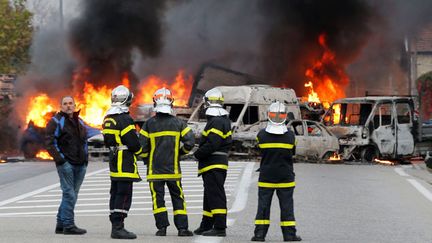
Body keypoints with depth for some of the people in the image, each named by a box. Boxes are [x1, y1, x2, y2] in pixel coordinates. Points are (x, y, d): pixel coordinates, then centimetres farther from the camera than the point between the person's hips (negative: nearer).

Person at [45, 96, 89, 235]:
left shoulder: (79, 122, 18)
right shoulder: (56, 121, -4)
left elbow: (84, 141, 27)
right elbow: (49, 142, -9)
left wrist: (85, 159, 15)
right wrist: (60, 159, -16)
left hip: (80, 165, 7)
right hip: (66, 164, -7)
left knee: (70, 195, 10)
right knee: (69, 194, -10)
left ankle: (61, 224, 17)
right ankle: (68, 225, -7)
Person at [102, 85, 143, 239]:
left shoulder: (108, 118, 12)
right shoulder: (124, 119, -17)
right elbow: (133, 142, -16)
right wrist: (140, 151, 3)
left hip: (114, 161, 9)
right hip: (125, 163, -9)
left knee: (115, 193, 14)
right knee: (124, 195, -9)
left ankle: (115, 225, 19)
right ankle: (118, 228, -13)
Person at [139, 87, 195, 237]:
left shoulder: (149, 124, -4)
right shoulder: (178, 123, -1)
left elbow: (142, 145, -6)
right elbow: (190, 141, -5)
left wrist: (146, 158, 13)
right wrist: (181, 152, 13)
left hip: (155, 169, -1)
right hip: (173, 168, 1)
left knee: (158, 198, 5)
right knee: (178, 198, 7)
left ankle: (162, 227, 0)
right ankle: (182, 228, 3)